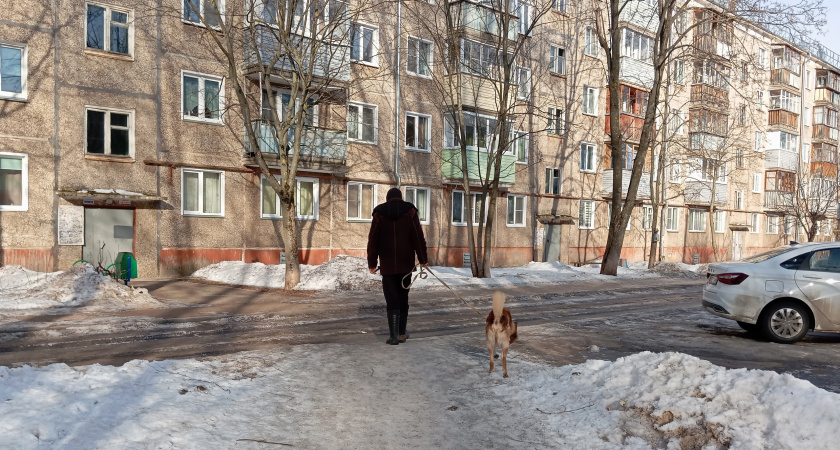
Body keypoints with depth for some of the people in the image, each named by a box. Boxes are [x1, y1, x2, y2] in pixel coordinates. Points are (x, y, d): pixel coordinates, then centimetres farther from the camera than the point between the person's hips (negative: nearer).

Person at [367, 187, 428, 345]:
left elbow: (373, 241, 2)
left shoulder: (379, 214, 2)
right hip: (406, 264, 1)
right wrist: (423, 259, 5)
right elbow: (419, 238, -2)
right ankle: (402, 333, 18)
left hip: (387, 265, -1)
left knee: (392, 300, 2)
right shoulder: (410, 212, 2)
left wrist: (372, 263, 8)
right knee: (403, 298, 13)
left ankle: (394, 335, -3)